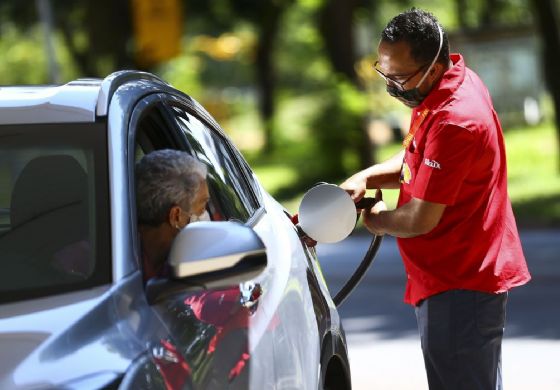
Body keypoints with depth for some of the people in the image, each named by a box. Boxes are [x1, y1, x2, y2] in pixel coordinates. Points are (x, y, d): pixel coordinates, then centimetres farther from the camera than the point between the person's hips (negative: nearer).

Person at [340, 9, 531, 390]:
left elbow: (420, 220, -23)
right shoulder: (455, 80, 5)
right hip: (466, 276, 11)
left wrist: (377, 219, -1)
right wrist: (365, 179, 2)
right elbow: (417, 160, 20)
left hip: (460, 289, -11)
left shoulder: (454, 122, -27)